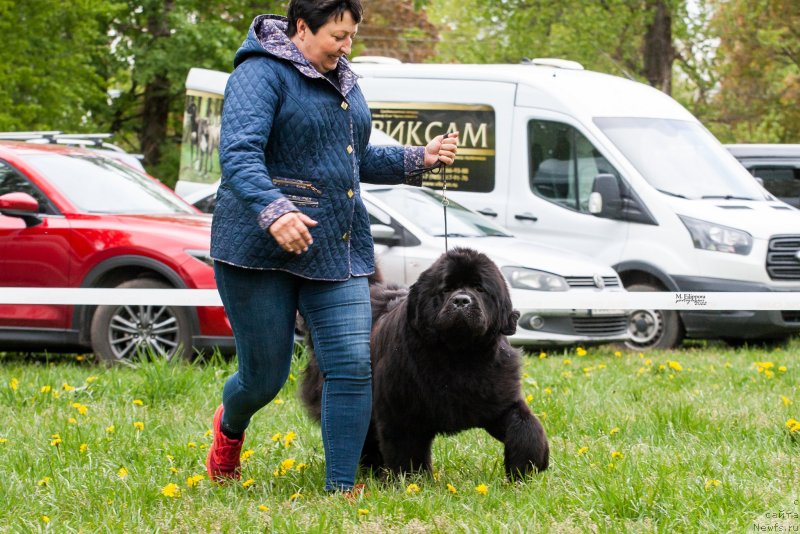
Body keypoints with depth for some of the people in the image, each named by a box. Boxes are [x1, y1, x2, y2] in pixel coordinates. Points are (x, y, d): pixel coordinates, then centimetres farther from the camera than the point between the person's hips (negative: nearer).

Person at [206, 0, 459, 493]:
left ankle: (341, 488, -2)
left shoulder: (343, 82, 17)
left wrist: (421, 159, 15)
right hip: (262, 248, -7)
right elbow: (239, 154, -23)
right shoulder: (261, 73, -10)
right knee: (265, 377, 4)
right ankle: (230, 426, 40)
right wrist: (273, 211, -38)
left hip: (339, 249, 7)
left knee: (353, 367, -8)